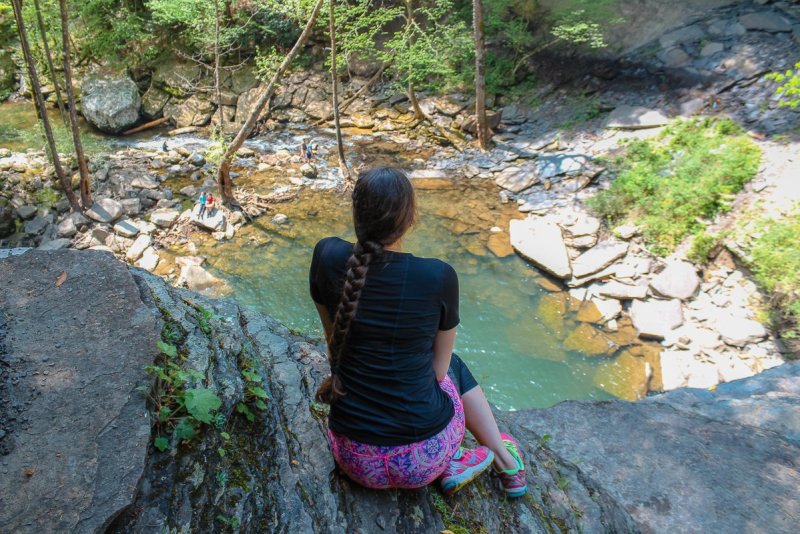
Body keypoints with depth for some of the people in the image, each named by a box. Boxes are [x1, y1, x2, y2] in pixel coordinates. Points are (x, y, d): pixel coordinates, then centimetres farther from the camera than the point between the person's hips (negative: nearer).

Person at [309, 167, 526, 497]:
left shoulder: (328, 258, -12)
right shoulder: (440, 277, -15)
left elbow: (334, 343, 3)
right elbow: (438, 368, 0)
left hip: (355, 460, 1)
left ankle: (452, 463, 15)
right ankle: (503, 456, 29)